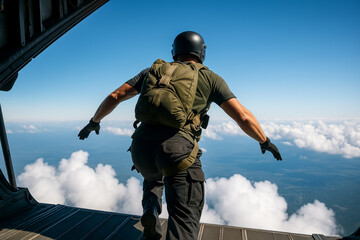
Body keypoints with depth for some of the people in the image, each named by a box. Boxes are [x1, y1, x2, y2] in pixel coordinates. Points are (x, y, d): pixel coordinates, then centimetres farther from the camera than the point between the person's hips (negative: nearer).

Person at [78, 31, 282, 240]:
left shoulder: (155, 70, 22)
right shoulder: (210, 78, 15)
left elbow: (114, 97, 19)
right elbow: (243, 117, 7)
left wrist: (94, 122, 34)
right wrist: (265, 142, 23)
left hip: (141, 147, 5)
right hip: (178, 149, -4)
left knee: (154, 178, 37)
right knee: (185, 221, 4)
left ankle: (151, 207, 11)